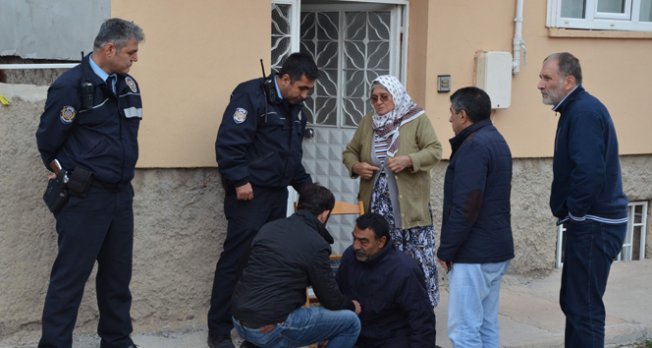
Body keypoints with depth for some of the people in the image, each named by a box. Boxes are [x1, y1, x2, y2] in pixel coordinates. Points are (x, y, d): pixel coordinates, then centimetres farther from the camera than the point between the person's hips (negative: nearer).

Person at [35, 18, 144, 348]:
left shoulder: (128, 85, 8)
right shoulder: (71, 85, -14)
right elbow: (48, 142, -8)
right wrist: (72, 177, 3)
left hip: (121, 194, 7)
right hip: (85, 197, -7)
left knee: (118, 273, 14)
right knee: (70, 275, 0)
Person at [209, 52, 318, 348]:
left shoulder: (295, 108, 15)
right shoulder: (251, 95, -13)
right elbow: (229, 141, -20)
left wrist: (305, 185, 17)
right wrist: (239, 181, -21)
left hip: (277, 194, 8)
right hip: (249, 193, -8)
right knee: (237, 258, -6)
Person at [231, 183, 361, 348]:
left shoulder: (269, 227, 11)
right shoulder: (316, 245, -8)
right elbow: (331, 299, 2)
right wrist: (351, 306, 25)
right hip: (270, 328, -7)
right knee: (350, 323, 3)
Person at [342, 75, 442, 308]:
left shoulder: (417, 120, -1)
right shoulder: (366, 123, 13)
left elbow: (434, 151, -7)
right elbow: (349, 152, 20)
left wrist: (408, 160, -22)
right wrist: (356, 166, -2)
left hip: (409, 208, -4)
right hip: (376, 208, 4)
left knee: (416, 263, -8)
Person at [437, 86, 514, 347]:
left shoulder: (473, 146, -16)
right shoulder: (496, 141, 16)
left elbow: (466, 207, -22)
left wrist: (446, 250, -13)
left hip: (474, 254, -10)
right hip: (496, 250, 10)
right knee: (486, 326, 14)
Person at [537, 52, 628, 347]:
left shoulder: (584, 112, -18)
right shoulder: (578, 109, 14)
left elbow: (590, 172, -28)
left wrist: (574, 212, -17)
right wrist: (567, 212, 11)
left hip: (594, 226, -11)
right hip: (589, 223, 11)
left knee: (584, 308, -5)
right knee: (573, 302, 18)